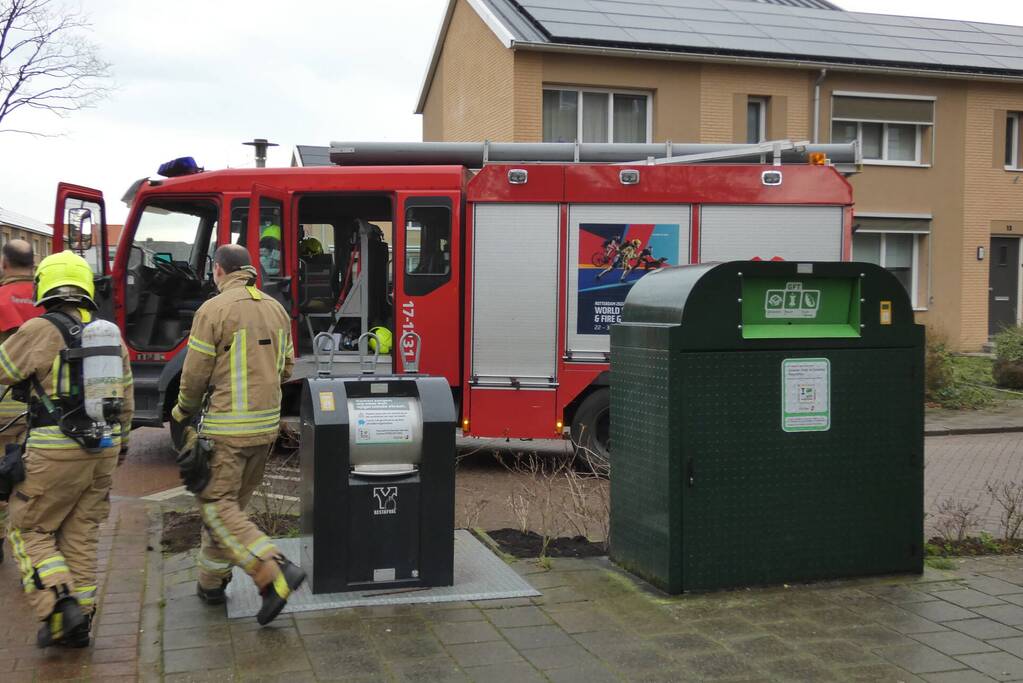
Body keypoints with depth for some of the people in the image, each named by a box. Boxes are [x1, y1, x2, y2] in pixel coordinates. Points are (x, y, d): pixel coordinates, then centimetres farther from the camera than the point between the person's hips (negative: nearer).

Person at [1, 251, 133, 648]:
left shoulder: (40, 331, -11)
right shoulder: (110, 334, 9)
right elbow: (126, 397, 16)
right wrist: (120, 442, 28)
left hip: (57, 452, -6)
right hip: (103, 450, 6)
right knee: (81, 536, 15)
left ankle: (61, 609, -6)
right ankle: (79, 623, 18)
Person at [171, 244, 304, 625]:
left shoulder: (213, 310, -10)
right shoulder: (276, 310, 9)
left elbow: (195, 375, -8)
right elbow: (286, 368, 13)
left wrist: (183, 413, 9)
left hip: (228, 427, -7)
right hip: (267, 425, 7)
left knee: (216, 505, -2)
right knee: (233, 503, 17)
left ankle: (275, 573, -15)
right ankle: (211, 583, 27)